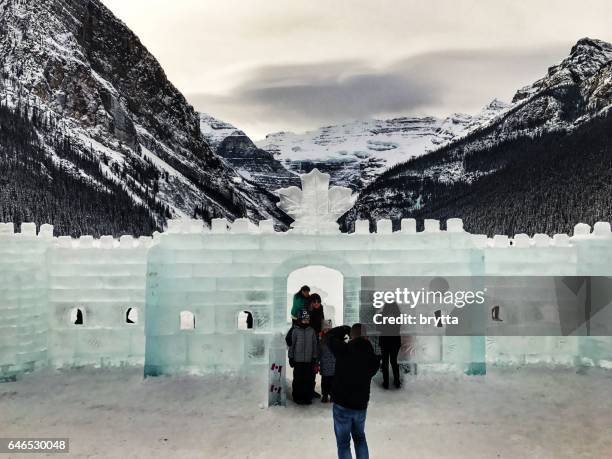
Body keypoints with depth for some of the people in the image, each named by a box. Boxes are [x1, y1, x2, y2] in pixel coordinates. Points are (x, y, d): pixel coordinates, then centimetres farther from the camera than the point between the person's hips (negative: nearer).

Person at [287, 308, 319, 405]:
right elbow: (291, 344, -2)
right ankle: (297, 397, 16)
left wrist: (315, 358, 8)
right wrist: (291, 358, -1)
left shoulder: (312, 331, 3)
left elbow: (315, 345, 8)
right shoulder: (295, 330, -5)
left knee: (309, 380, 5)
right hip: (298, 360, -2)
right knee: (298, 380, 4)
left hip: (309, 361, 2)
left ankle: (308, 397, 18)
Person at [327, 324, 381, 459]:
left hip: (342, 405, -3)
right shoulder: (373, 357, -5)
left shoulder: (343, 349, -15)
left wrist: (347, 328, 11)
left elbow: (331, 335, 1)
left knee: (343, 443, 10)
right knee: (360, 438, 25)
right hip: (361, 405, 4)